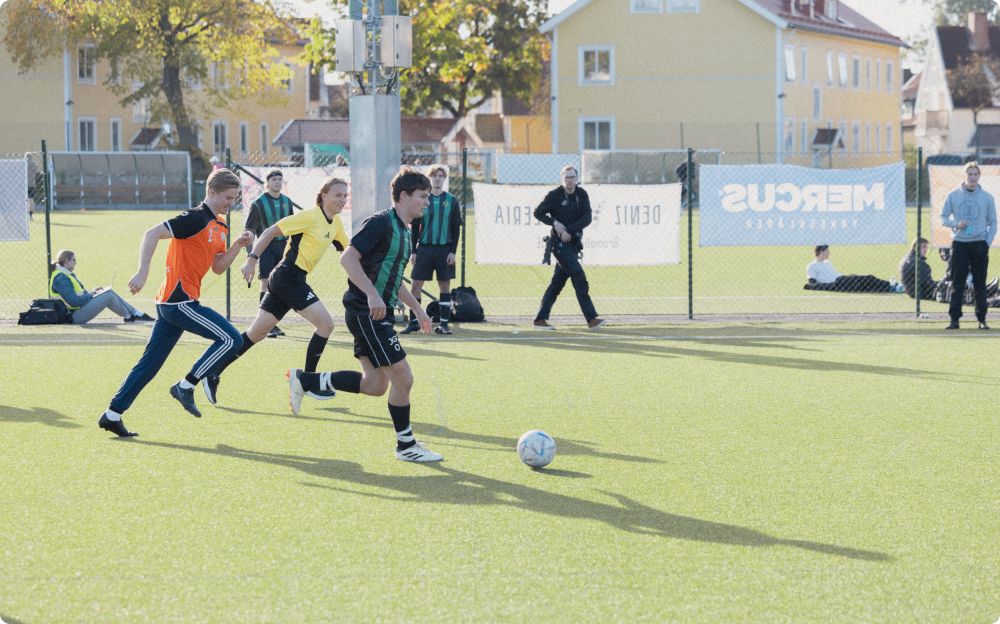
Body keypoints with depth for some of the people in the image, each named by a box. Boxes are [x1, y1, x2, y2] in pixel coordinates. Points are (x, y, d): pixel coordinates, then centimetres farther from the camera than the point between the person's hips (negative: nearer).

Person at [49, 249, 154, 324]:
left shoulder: (66, 274, 16)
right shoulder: (61, 278, -19)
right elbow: (74, 301, -25)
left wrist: (91, 293, 4)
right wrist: (90, 295, -11)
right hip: (75, 316, -11)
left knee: (108, 292, 7)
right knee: (108, 296, -13)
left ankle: (135, 313, 8)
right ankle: (128, 317, 7)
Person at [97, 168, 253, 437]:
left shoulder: (219, 226, 16)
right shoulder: (196, 218, -12)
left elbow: (218, 267, 19)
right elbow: (152, 234, -17)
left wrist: (237, 246, 4)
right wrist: (142, 273, -23)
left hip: (170, 303, 9)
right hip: (180, 300, -9)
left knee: (150, 362, 11)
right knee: (231, 339, -10)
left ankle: (113, 414, 14)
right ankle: (185, 387, -4)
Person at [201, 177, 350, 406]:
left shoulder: (335, 223, 12)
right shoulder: (310, 217, -13)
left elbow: (347, 248, 27)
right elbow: (271, 232, -14)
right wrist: (252, 259, -20)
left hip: (293, 279, 9)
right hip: (289, 277, -9)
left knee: (256, 333, 10)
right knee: (325, 322, -13)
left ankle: (212, 375, 13)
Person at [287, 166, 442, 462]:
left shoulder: (403, 231, 16)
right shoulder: (382, 223, -14)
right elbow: (348, 258, -23)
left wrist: (417, 308, 27)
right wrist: (372, 294, -30)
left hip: (377, 314, 10)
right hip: (365, 313, -10)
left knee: (376, 384, 10)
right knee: (402, 377, -8)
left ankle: (304, 381, 19)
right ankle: (406, 446, 6)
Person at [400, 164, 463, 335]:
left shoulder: (451, 201, 3)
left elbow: (456, 228, 3)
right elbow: (414, 227, 5)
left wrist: (453, 251, -4)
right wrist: (413, 251, 0)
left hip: (445, 249, 0)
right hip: (424, 248, 0)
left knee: (445, 285, 2)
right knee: (416, 285, -3)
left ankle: (444, 324, 7)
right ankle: (413, 322, 4)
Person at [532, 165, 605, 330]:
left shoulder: (582, 194, 4)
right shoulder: (554, 195, -7)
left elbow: (587, 218, -4)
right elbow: (538, 213, 0)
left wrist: (569, 230, -16)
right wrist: (555, 222, -14)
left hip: (574, 242, 6)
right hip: (560, 243, -6)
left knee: (558, 282, 8)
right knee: (579, 277, -15)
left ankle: (540, 319, 14)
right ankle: (591, 319, -18)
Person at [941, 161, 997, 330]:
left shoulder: (987, 197, 5)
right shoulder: (953, 195, 4)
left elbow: (993, 222, 9)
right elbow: (943, 218, 7)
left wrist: (988, 242, -3)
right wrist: (956, 224, -12)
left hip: (979, 244, 0)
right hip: (959, 244, 0)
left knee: (980, 284, 2)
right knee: (957, 283, -2)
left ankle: (982, 319, 6)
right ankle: (954, 319, -2)